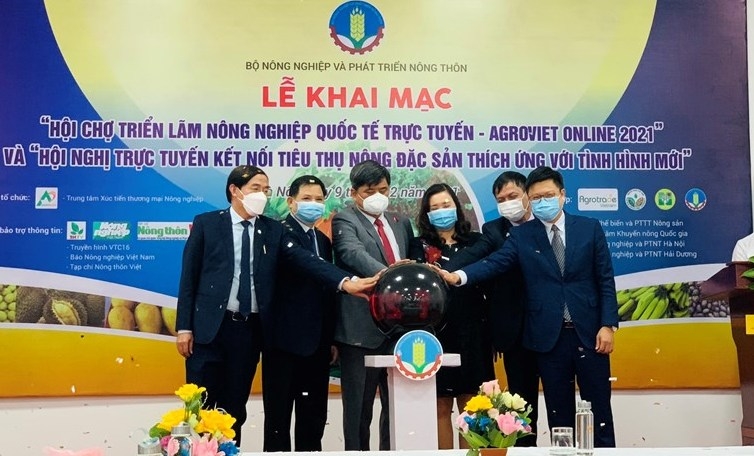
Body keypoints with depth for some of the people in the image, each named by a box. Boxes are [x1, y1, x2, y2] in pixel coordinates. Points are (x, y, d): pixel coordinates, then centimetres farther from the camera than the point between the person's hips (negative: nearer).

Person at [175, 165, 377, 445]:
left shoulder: (273, 230, 8)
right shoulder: (206, 223, 1)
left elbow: (304, 259, -5)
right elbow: (189, 277, 0)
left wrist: (345, 282, -20)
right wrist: (184, 327, -5)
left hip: (250, 329, 3)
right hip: (210, 327, -2)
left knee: (235, 409, 10)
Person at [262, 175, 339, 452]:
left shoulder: (323, 241, 16)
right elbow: (304, 262, -24)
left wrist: (332, 339, 15)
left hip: (317, 342, 7)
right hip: (284, 339, -7)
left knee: (314, 416, 12)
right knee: (278, 413, 2)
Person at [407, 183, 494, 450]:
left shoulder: (475, 242, 10)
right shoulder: (420, 246, 6)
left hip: (471, 334, 1)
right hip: (435, 334, -1)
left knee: (470, 405, 6)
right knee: (440, 407, 4)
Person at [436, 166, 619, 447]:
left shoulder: (590, 228, 3)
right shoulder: (521, 236, 3)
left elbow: (605, 280, 2)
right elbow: (494, 263, -11)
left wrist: (608, 325, -5)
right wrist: (458, 276, -28)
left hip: (589, 332, 0)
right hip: (549, 336, 0)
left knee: (598, 407, 8)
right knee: (559, 411, 10)